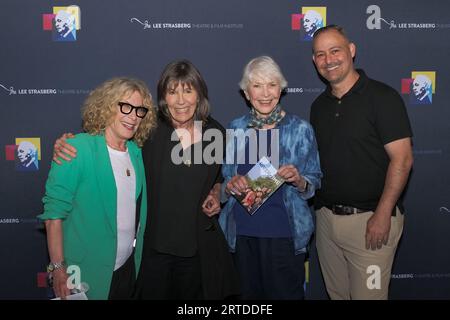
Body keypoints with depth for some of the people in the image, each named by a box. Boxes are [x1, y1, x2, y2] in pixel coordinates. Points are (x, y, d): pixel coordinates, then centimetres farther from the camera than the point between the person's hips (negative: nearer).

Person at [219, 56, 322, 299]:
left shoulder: (300, 129, -4)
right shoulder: (236, 129, 4)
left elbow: (314, 183, 1)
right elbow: (224, 181, 10)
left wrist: (298, 180, -20)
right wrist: (231, 186, -11)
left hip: (284, 233, -3)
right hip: (243, 231, 3)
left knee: (285, 293, 7)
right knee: (250, 294, 16)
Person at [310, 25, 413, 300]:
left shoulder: (381, 97, -9)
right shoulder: (319, 105, 10)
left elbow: (402, 158, -15)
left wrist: (383, 215, -19)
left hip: (370, 219, -6)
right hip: (326, 217, 6)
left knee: (368, 294, 3)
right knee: (336, 293, 18)